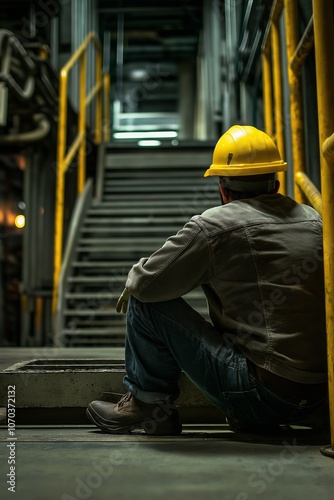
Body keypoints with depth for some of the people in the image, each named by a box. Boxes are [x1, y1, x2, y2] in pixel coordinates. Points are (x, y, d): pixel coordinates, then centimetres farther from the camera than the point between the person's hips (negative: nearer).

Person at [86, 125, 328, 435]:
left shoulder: (214, 226, -11)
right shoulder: (314, 221, 8)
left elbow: (148, 283, -9)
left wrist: (134, 277, 15)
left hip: (261, 393, -7)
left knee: (147, 301, 0)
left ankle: (148, 405, 15)